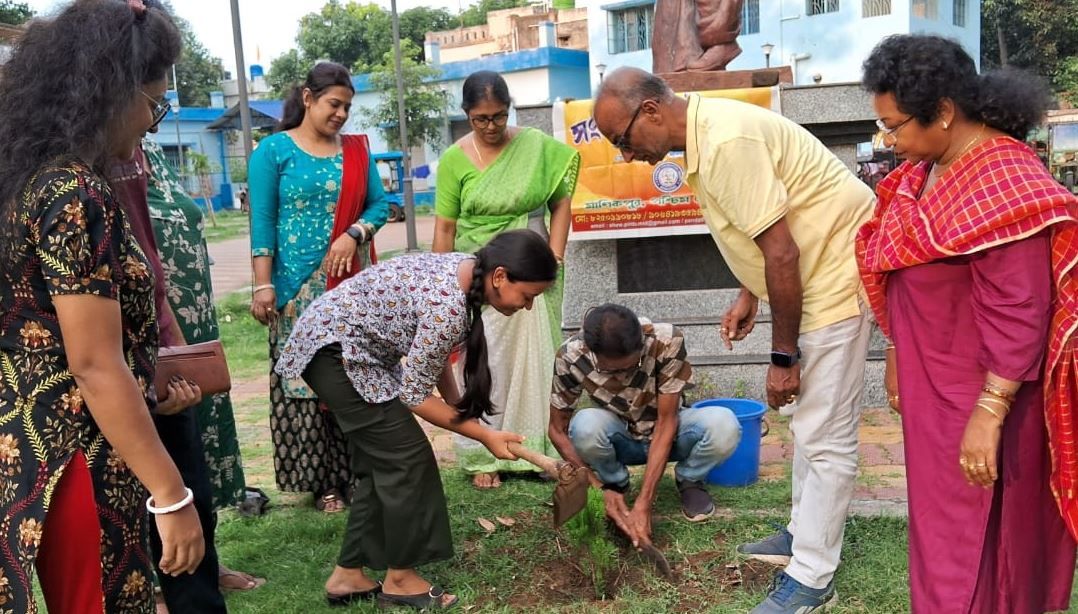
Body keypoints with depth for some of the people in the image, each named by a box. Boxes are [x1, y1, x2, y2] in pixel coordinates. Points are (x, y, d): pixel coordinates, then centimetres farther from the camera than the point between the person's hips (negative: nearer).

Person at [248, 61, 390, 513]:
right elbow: (262, 222, -5)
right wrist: (263, 285, -12)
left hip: (350, 283, 4)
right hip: (297, 285, -3)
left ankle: (355, 471, 15)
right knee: (303, 379, -1)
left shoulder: (356, 151, 11)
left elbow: (379, 204, 10)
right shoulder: (274, 150, -1)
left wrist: (354, 235, -10)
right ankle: (320, 480, 8)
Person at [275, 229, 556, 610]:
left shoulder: (464, 270, -2)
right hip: (334, 348, -10)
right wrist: (485, 436, -14)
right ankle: (400, 579, 8)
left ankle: (348, 575, 20)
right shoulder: (448, 307, -30)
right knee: (405, 455, -6)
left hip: (342, 342, 10)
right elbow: (414, 394, -21)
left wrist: (454, 400, 8)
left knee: (381, 462, 11)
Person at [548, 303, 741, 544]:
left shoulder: (667, 341, -30)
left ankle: (689, 481, 1)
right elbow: (558, 429, -15)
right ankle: (616, 483, -2)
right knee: (586, 426, -35)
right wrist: (604, 489, -25)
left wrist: (643, 504, -32)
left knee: (724, 426, -33)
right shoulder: (571, 357, -26)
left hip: (667, 432, 0)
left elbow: (666, 422, -27)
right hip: (619, 439, 1)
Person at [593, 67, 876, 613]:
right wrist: (747, 296, 11)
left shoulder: (726, 142, -27)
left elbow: (782, 252, -26)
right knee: (806, 415, 19)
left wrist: (782, 357, -20)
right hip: (811, 272, 11)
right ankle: (805, 533, 34)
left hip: (837, 272, -10)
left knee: (824, 433, -4)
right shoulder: (705, 132, 4)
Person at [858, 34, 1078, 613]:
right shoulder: (928, 168, 5)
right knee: (945, 515, 20)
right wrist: (898, 356, 19)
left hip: (978, 392, -9)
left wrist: (989, 414, -24)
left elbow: (1018, 314, -25)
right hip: (934, 381, 9)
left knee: (970, 532, 5)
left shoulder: (1002, 182, -23)